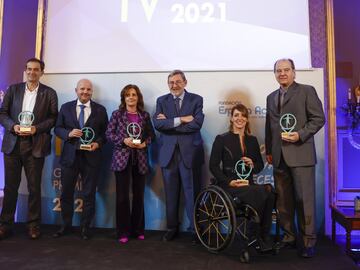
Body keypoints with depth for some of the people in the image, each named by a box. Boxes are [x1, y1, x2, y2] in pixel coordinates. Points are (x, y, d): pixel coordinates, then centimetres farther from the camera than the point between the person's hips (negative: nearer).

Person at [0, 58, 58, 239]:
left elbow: (53, 117, 0)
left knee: (34, 187, 5)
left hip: (35, 145, -2)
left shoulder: (49, 93, 5)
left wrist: (36, 128, -13)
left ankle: (34, 225, 17)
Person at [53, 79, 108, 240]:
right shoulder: (66, 107, 6)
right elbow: (57, 128, 5)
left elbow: (105, 132, 4)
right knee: (66, 193, 10)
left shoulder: (100, 110, 3)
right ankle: (66, 226, 27)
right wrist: (69, 133, -15)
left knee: (89, 194, 6)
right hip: (69, 156, 2)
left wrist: (98, 143, -14)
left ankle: (85, 227, 21)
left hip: (91, 156, -1)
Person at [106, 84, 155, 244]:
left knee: (139, 195, 9)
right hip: (122, 158, -2)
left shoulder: (145, 115, 7)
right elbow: (109, 134, -1)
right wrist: (124, 141, -15)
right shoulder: (117, 114, 2)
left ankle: (138, 230, 23)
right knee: (122, 196, -1)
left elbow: (152, 134, 11)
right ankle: (123, 232, 12)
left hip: (140, 159, 2)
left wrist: (145, 143, -8)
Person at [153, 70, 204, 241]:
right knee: (171, 193, 11)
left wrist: (169, 122, -10)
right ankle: (172, 227, 25)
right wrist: (180, 120, -16)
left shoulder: (196, 99, 3)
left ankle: (195, 228, 16)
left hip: (189, 152, -2)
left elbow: (196, 123, -13)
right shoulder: (162, 101, 9)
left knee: (191, 192, 1)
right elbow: (157, 124, -7)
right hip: (168, 152, 3)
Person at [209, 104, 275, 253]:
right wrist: (230, 181, -15)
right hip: (228, 185, -4)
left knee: (269, 194, -29)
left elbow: (260, 166, 19)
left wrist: (252, 165, -6)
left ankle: (263, 236, -14)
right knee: (260, 192, -31)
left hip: (248, 184, 4)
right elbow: (213, 166, -2)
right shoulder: (221, 139, 3)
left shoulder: (252, 140, 16)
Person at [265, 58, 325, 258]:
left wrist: (300, 135, -17)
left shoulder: (307, 91, 2)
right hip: (279, 157, 5)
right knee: (283, 201, 9)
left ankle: (308, 241, 10)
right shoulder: (271, 97, 18)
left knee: (304, 200, -3)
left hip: (300, 154, -5)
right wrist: (268, 151, 17)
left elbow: (319, 118, -4)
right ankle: (288, 237, 21)